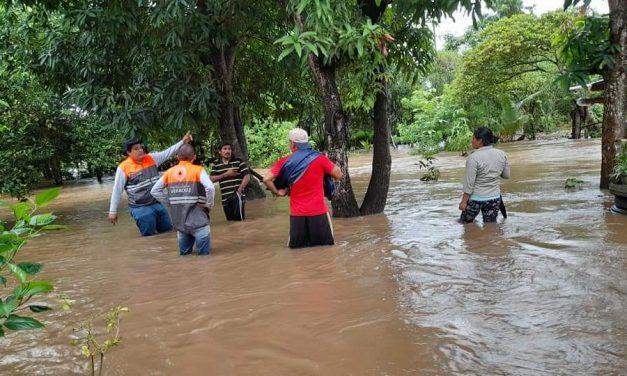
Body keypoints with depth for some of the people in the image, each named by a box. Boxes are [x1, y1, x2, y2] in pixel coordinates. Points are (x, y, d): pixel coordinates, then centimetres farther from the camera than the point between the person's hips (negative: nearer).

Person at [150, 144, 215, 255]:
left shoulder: (170, 172, 8)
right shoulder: (198, 170, -6)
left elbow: (154, 191, 9)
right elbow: (210, 188, -21)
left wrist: (170, 203, 10)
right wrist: (209, 205, -5)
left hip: (179, 221, 5)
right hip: (197, 221, -5)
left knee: (184, 256, 18)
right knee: (204, 255, 1)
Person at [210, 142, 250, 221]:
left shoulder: (239, 161, 0)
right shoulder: (216, 164, 9)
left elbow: (247, 176, -4)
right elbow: (211, 179, 0)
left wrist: (239, 190, -13)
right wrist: (226, 174, -8)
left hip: (236, 195, -4)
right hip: (225, 198, 4)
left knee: (239, 218, -14)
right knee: (230, 220, 10)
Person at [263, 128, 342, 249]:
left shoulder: (285, 161, -2)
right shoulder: (319, 158, -5)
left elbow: (266, 179, -8)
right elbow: (338, 175, -1)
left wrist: (277, 192, 5)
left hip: (297, 213, 1)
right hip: (318, 212, -1)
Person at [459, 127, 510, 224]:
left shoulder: (474, 158, -18)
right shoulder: (501, 154, -1)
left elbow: (469, 183, -17)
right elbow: (506, 175, 11)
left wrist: (464, 201, -10)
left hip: (476, 198, -5)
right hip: (494, 198, 5)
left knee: (464, 224, 11)